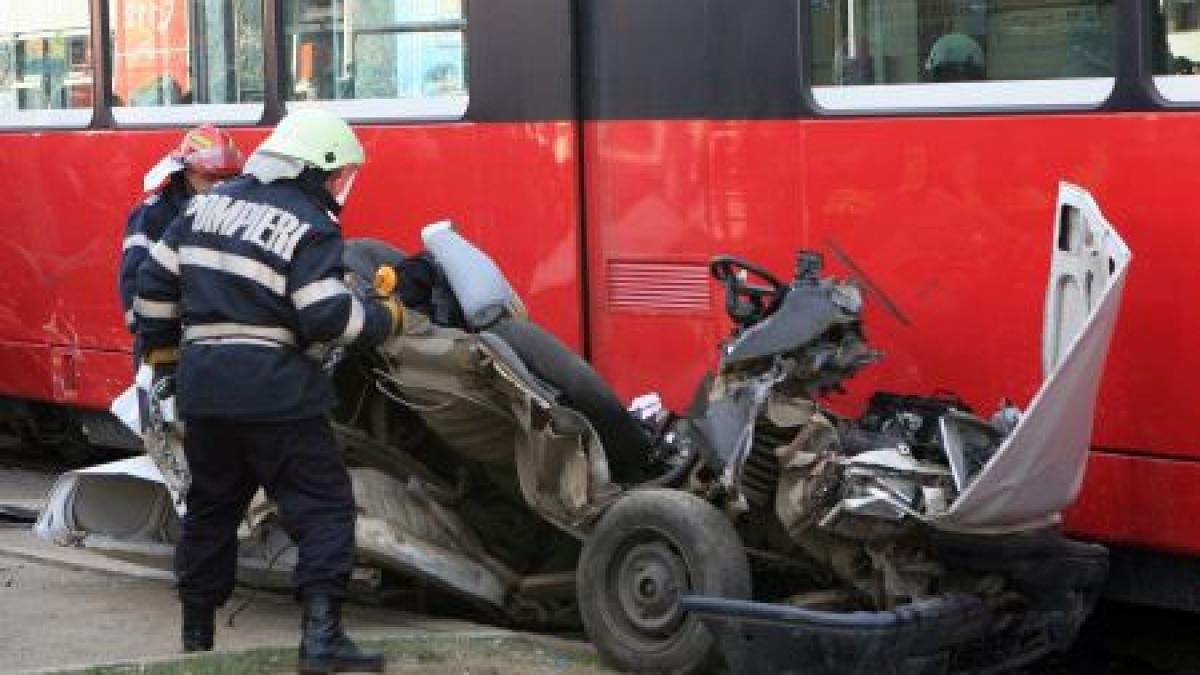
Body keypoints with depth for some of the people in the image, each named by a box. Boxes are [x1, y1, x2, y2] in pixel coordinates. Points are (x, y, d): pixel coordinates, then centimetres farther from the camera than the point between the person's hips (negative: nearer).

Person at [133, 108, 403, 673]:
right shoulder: (310, 227, -7)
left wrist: (159, 340, 28)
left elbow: (158, 276, 15)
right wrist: (385, 318, 1)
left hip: (202, 384, 7)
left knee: (211, 504, 20)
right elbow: (328, 315, -16)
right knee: (323, 504, -1)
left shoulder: (212, 203, 12)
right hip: (274, 390, -7)